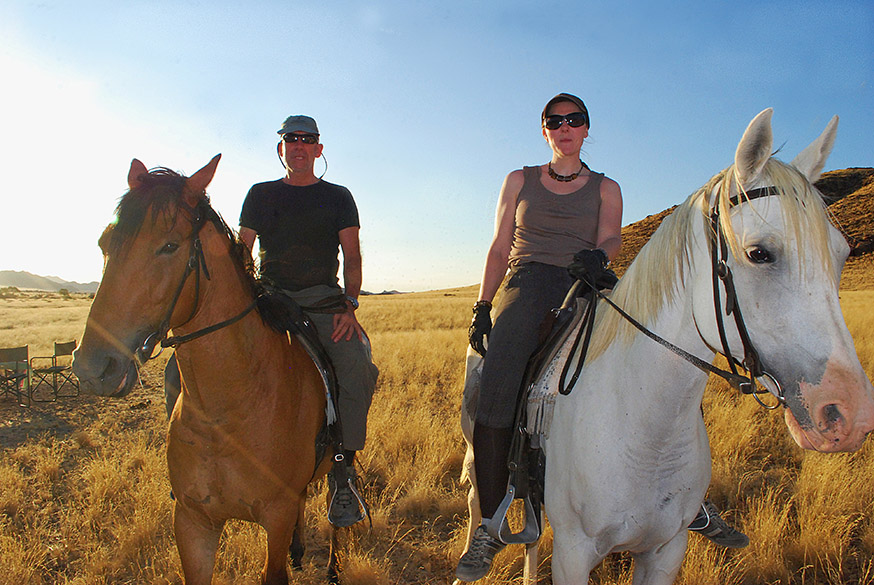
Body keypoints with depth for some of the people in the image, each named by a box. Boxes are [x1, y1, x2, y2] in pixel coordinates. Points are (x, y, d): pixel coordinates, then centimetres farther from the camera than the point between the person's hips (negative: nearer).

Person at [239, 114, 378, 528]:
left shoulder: (338, 197, 13)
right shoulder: (260, 195, 17)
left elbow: (352, 256, 6)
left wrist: (350, 305, -10)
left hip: (324, 303, -1)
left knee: (356, 366, -29)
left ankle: (342, 477, -18)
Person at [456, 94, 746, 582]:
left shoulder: (606, 188, 18)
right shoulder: (521, 181, 18)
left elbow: (612, 239, 1)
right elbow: (499, 248, 15)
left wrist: (598, 256, -24)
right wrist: (482, 308, 6)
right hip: (527, 286, -1)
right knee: (496, 391, -24)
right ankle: (489, 527, -14)